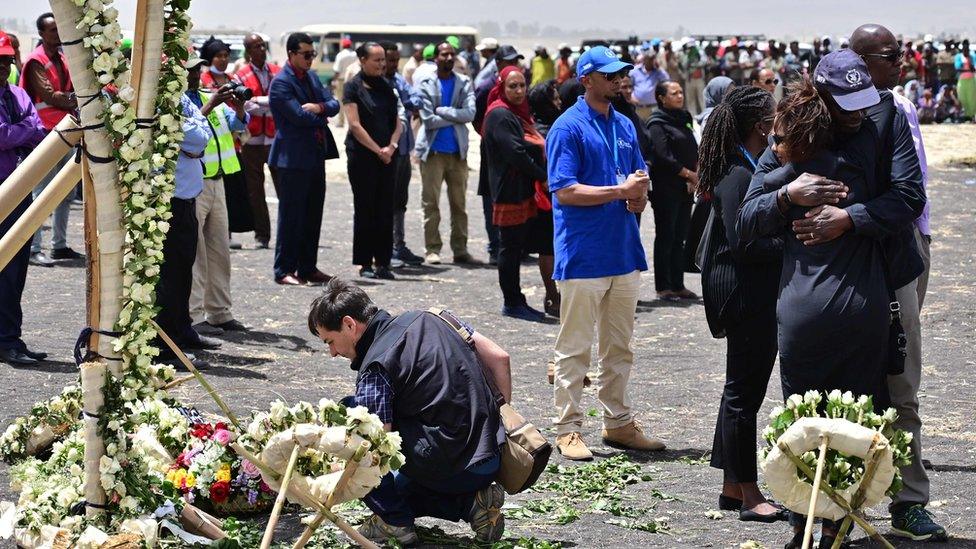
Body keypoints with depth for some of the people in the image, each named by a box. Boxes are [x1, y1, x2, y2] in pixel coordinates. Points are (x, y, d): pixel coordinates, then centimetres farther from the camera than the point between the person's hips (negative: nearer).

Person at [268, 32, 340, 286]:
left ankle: (308, 268, 18)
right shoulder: (281, 82, -12)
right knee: (291, 215, -4)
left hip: (315, 156, 8)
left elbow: (334, 104, 9)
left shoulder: (312, 76, 14)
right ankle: (284, 270, 1)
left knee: (313, 215, 11)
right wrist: (323, 118, -4)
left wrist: (319, 107, -13)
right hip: (293, 158, -8)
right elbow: (299, 116, -20)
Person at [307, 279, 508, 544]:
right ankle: (471, 503, 8)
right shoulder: (428, 318, 10)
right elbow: (500, 358, 9)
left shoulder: (376, 368, -11)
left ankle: (394, 520, 2)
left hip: (448, 468, -8)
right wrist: (503, 421, 18)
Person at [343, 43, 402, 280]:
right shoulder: (354, 87, -4)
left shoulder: (386, 86, 13)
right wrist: (378, 150, -11)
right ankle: (365, 263, 4)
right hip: (362, 156, -5)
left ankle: (383, 262, 8)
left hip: (387, 156, 5)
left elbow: (397, 122, 12)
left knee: (385, 209, 4)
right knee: (364, 209, -1)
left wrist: (391, 147, -5)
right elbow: (355, 125, -10)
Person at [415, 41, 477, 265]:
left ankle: (460, 249, 11)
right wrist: (455, 117, -8)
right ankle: (432, 249, 3)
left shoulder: (464, 83, 7)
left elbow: (470, 113, -8)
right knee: (431, 203, -2)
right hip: (433, 151, -3)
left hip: (457, 151, 3)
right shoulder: (425, 84, -2)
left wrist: (441, 111, -12)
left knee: (459, 203, 6)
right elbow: (428, 119, -12)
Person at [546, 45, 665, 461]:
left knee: (619, 348, 14)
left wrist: (640, 196, -2)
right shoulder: (568, 128, -8)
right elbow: (564, 191, -16)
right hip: (583, 254, -7)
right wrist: (621, 191, -17)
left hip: (624, 252, 7)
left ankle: (618, 423, 23)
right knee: (575, 348, -1)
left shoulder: (624, 126, 14)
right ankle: (568, 430, 5)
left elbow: (639, 178, 22)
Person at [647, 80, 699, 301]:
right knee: (665, 237, -2)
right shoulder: (657, 124, -8)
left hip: (685, 189, 7)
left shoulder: (682, 119, 15)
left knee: (680, 238, 9)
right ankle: (663, 287, 2)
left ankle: (678, 285, 14)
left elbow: (694, 151, 14)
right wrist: (689, 174, -11)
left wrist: (696, 175, -2)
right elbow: (663, 156, -16)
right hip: (666, 189, -7)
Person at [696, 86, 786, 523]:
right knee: (744, 391, -4)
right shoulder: (739, 175, -19)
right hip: (746, 296, -11)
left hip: (753, 295, 11)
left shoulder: (749, 169, 12)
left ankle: (733, 487, 24)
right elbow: (743, 245, -23)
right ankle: (748, 495, 3)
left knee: (742, 389, 15)